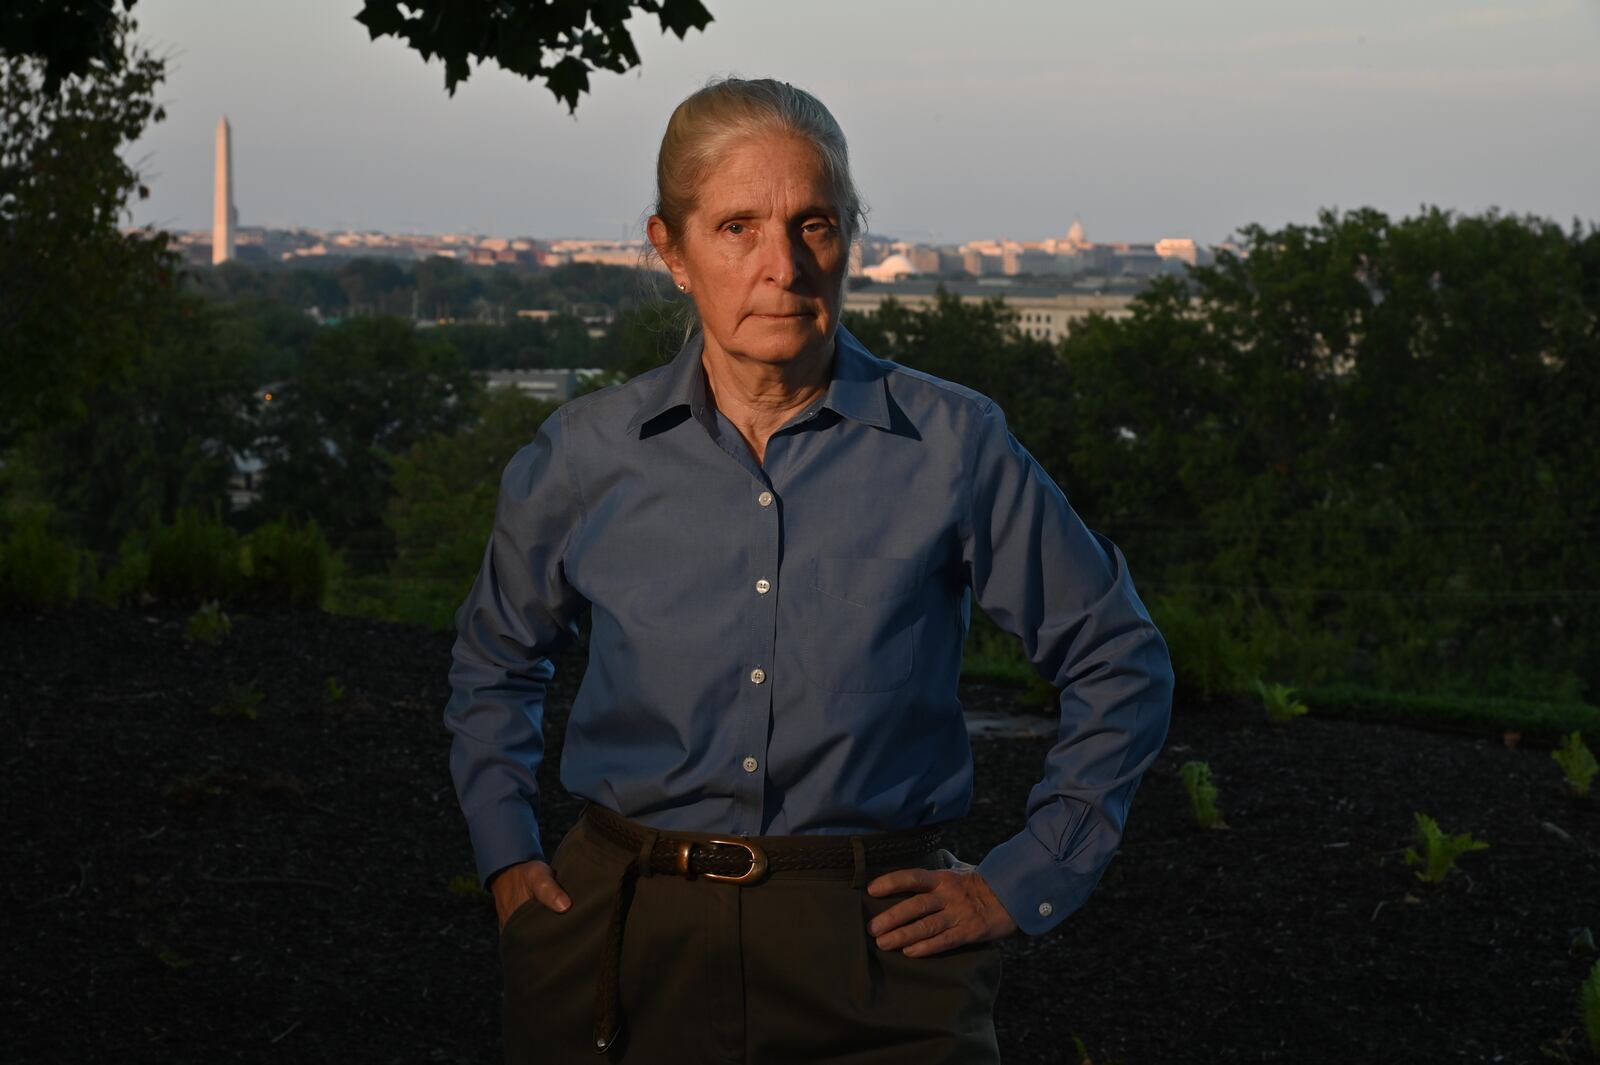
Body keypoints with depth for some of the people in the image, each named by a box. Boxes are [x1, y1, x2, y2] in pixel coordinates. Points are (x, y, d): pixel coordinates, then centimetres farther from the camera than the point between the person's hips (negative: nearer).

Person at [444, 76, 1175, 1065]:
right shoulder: (586, 456, -1)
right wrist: (507, 856, 10)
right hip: (627, 938, 2)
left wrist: (1021, 884, 2)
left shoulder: (953, 447, -6)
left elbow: (1122, 665, 5)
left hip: (876, 947, -2)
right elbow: (496, 658, 19)